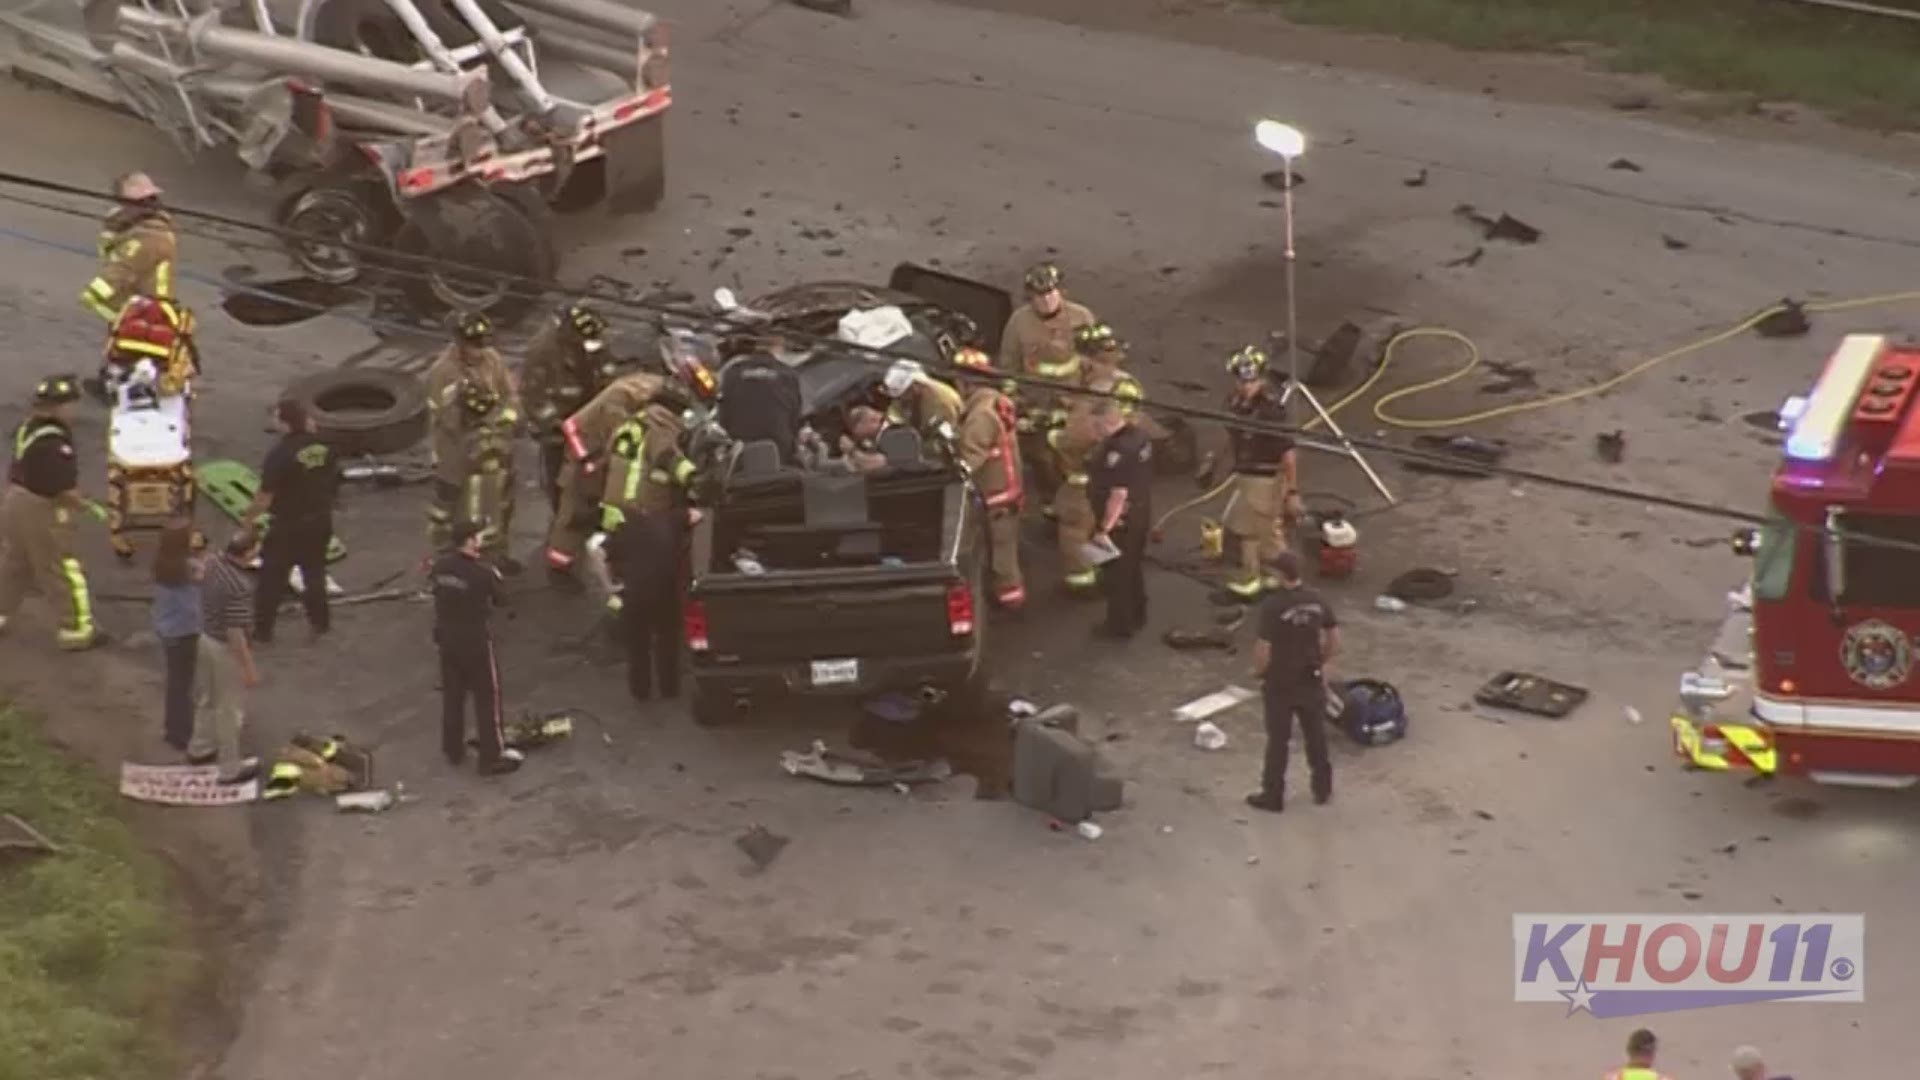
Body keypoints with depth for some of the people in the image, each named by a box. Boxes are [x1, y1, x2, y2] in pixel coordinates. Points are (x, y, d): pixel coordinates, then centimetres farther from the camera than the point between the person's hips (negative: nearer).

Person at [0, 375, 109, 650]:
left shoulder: (28, 427, 1)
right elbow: (63, 490, -27)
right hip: (41, 512, -9)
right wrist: (89, 506, -10)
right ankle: (77, 630, 15)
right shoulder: (53, 444, -29)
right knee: (66, 573, 5)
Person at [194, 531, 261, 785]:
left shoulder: (211, 565, -7)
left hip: (206, 638, 8)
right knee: (229, 710, 8)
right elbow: (235, 633, -29)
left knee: (208, 699, 28)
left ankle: (199, 749, 46)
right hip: (226, 649, -8)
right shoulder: (239, 587, -32)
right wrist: (250, 668, -20)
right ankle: (230, 769, 22)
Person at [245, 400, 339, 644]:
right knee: (314, 571, 23)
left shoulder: (280, 455, -23)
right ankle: (319, 621, 33)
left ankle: (262, 631, 10)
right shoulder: (324, 448, -3)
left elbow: (266, 496, -21)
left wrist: (248, 518, -7)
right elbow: (334, 483, 10)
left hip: (288, 525, -6)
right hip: (320, 520, 6)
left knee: (272, 578, 5)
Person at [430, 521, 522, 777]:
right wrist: (494, 578, 9)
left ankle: (453, 750, 30)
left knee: (452, 694, 19)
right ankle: (492, 756, 11)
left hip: (447, 637, 6)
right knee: (487, 697, 6)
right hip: (475, 640, -6)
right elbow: (500, 600, -10)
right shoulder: (482, 573, -23)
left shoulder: (440, 566, -6)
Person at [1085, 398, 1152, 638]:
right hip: (1140, 516, 10)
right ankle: (1137, 618, 35)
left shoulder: (1117, 449, -30)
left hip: (1120, 521, -10)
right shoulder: (1140, 437, 2)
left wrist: (1104, 529, -26)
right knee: (1134, 569, 22)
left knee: (1116, 574, 5)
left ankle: (1120, 625, 15)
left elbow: (1119, 493, -30)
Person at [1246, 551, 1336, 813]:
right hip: (1311, 681, 5)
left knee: (1278, 741, 8)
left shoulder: (1273, 606, -24)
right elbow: (1334, 637, 3)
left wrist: (1259, 671, -4)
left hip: (1280, 684, -5)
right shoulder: (1316, 601, -6)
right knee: (1316, 736, 19)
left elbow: (1264, 649, -23)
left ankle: (1273, 796, 18)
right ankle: (1323, 789, 30)